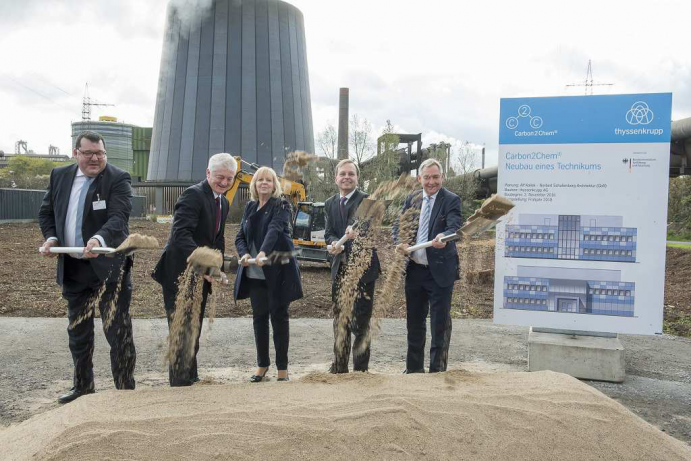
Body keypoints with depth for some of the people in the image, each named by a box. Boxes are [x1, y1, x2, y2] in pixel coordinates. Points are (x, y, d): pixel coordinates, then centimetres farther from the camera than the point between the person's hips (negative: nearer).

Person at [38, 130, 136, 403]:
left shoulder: (118, 179, -11)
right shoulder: (59, 176, 6)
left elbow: (118, 217, -24)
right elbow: (46, 212, 15)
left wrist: (99, 239, -43)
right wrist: (51, 237, -3)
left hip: (108, 267, -5)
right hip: (72, 268, 6)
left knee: (118, 332, -3)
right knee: (78, 331, 18)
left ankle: (125, 390, 9)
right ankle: (82, 386, 35)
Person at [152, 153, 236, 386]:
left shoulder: (223, 203, 11)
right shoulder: (193, 194, -18)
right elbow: (180, 234, -30)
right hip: (180, 273, -9)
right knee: (182, 331, -5)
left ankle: (191, 378, 32)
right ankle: (179, 383, 5)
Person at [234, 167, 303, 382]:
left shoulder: (281, 205, -4)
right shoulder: (250, 207, 12)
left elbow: (275, 229, -22)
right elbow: (240, 236, 10)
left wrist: (264, 252, -38)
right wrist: (244, 253, -12)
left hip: (277, 270, -4)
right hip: (255, 273, 4)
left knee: (279, 316, 2)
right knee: (259, 316, 8)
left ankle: (282, 366, 12)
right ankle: (262, 364, 21)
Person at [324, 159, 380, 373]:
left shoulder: (366, 200, -8)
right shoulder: (330, 203, 10)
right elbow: (329, 233, 5)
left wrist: (355, 230, -50)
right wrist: (335, 243, -18)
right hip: (340, 268, 6)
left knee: (361, 321, 0)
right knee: (339, 319, 14)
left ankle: (360, 369, 14)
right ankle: (339, 367, 28)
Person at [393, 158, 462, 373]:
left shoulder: (451, 200, -7)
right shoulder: (411, 199, 8)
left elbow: (454, 227, -21)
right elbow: (398, 225, 7)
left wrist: (444, 237, -43)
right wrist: (400, 242, -14)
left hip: (440, 272, -5)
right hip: (414, 270, 5)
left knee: (440, 323, 2)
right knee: (414, 321, 16)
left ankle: (437, 370, 16)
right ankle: (414, 368, 31)